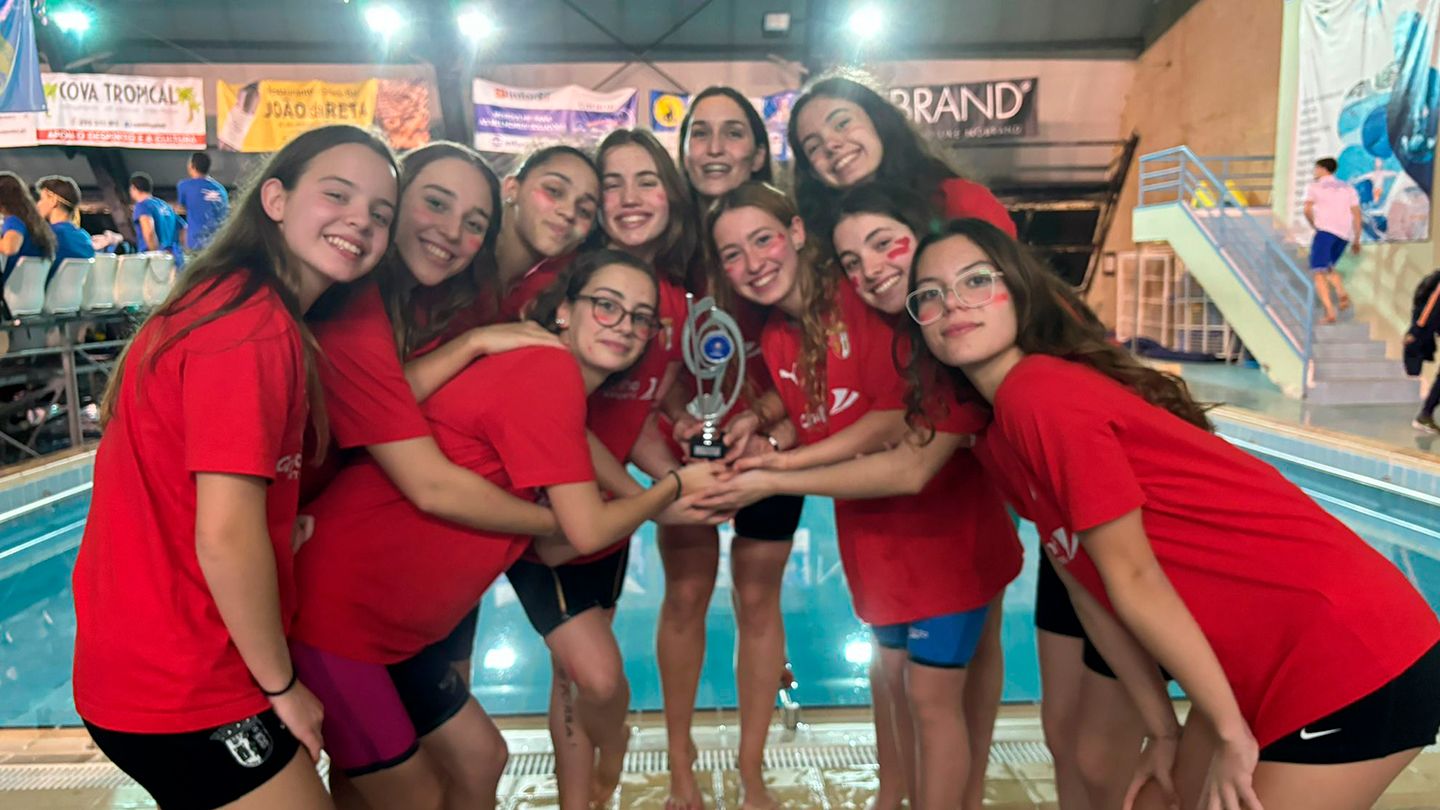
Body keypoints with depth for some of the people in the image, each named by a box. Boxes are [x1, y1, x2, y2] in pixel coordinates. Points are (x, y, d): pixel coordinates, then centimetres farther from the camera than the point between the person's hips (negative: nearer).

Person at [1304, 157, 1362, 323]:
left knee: (1319, 272, -6)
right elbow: (1356, 214, 16)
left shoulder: (1314, 187, 10)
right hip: (1345, 234, 5)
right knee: (1329, 267, 25)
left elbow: (1307, 210, -7)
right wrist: (1356, 240, 20)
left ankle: (1329, 311, -22)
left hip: (1326, 230, -5)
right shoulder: (1348, 188, 22)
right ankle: (1342, 293, -3)